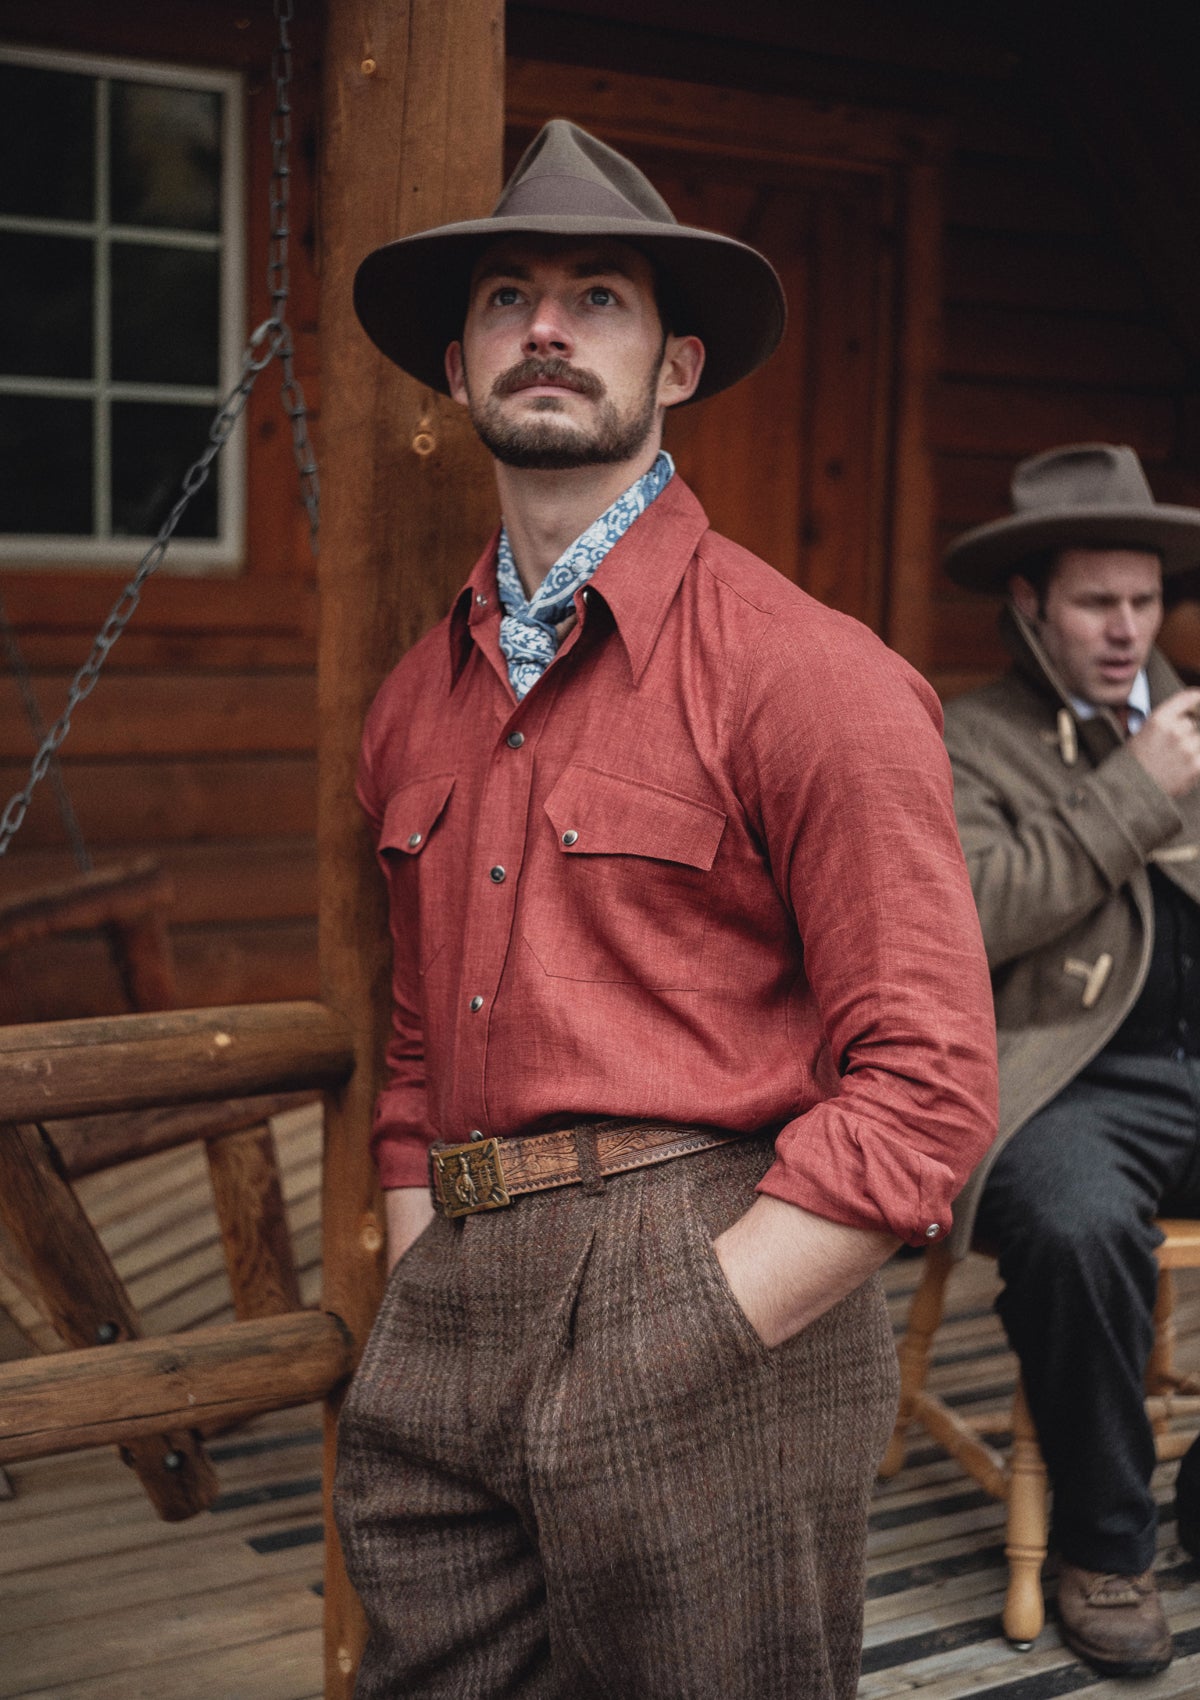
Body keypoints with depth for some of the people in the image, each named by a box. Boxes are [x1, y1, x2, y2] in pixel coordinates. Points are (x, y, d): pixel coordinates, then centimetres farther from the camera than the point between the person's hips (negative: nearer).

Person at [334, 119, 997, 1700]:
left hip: (720, 1315, -5)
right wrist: (424, 1313, 8)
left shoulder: (809, 674, -8)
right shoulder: (417, 698, 12)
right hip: (446, 1333, 6)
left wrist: (680, 1349, -14)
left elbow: (926, 1088, -12)